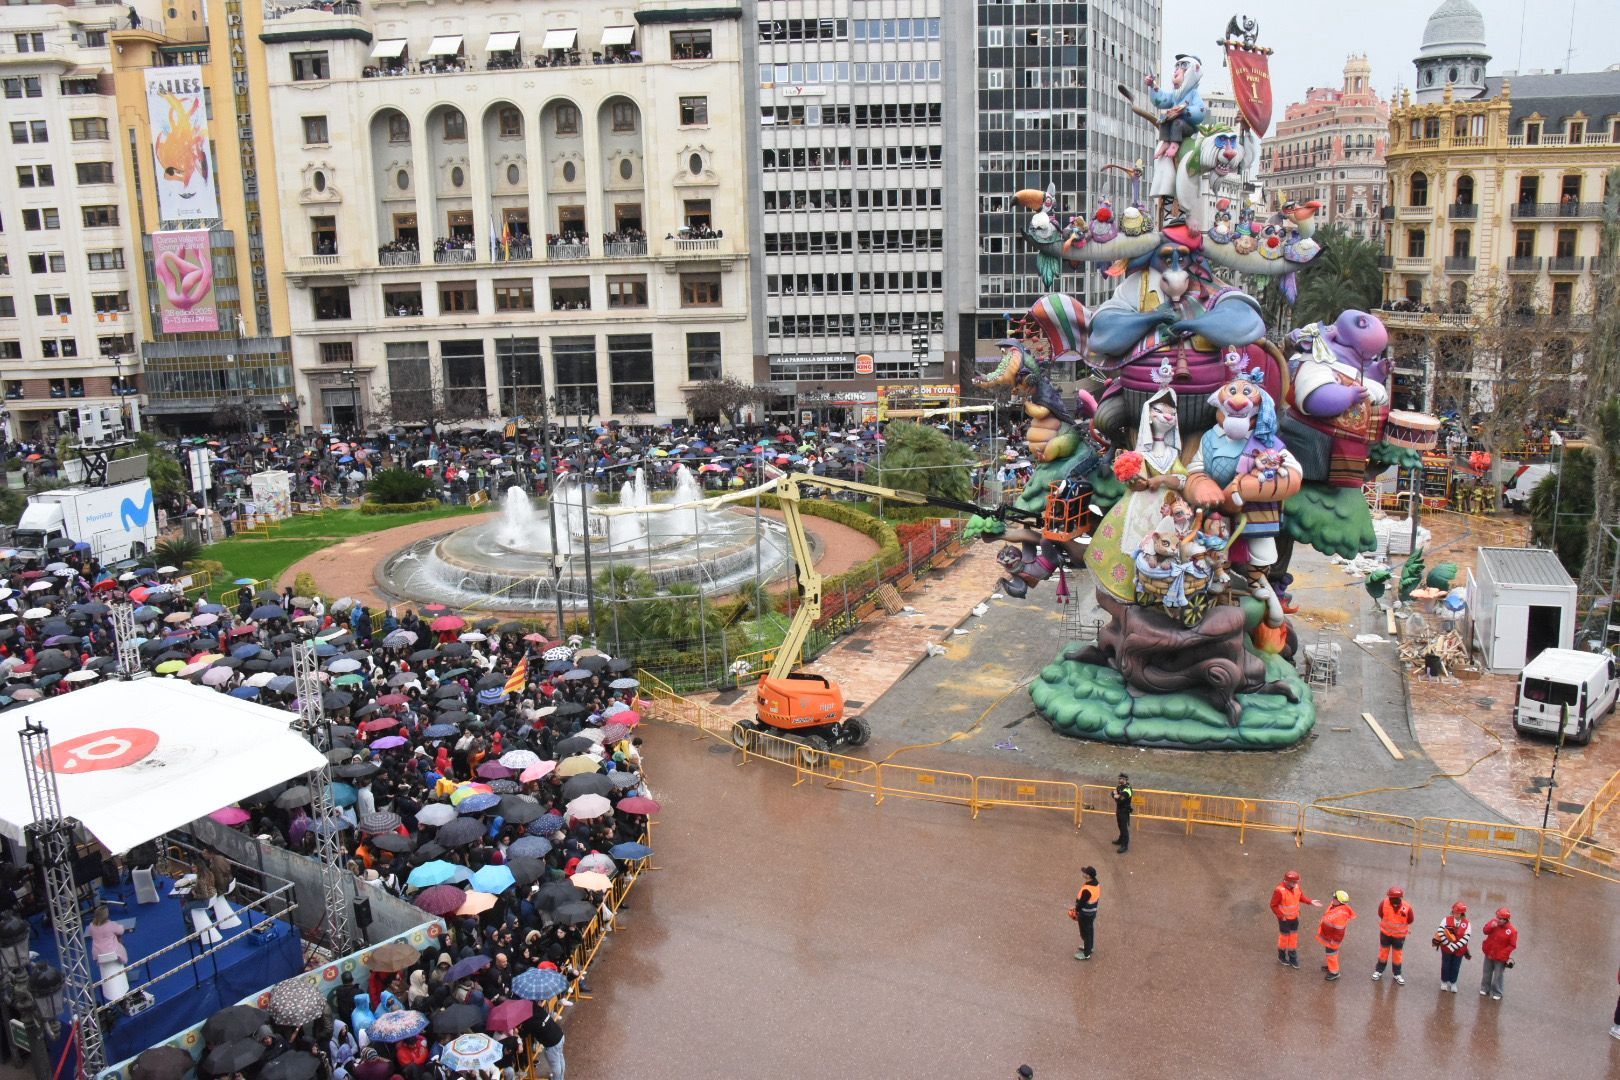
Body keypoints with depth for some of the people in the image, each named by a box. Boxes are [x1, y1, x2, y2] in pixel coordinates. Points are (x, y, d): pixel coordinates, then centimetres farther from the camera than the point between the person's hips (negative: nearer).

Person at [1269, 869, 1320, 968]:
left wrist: (1311, 902, -9)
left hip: (1294, 917, 5)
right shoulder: (1279, 891, -32)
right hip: (1284, 918, -5)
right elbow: (1273, 905, -20)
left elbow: (1301, 897, 5)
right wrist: (1281, 916, -24)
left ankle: (1292, 957, 37)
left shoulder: (1297, 886, -14)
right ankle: (1282, 956, 39)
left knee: (1293, 936, 17)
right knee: (1284, 936, 14)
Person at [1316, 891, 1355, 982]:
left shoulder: (1340, 913, -35)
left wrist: (1334, 940, -19)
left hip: (1332, 939, -9)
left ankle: (1334, 973, 24)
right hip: (1327, 936, 9)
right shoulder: (1334, 905, -7)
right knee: (1330, 953, 28)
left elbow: (1339, 930, -28)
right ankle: (1330, 965, 48)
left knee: (1331, 954, 8)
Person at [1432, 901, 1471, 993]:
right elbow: (1440, 933, -15)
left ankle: (1453, 983, 32)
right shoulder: (1446, 920, -10)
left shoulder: (1467, 923, -9)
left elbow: (1466, 938, -14)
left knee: (1455, 967, 13)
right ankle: (1444, 982, 31)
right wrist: (1449, 944, -19)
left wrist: (1454, 946, -19)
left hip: (1459, 950, 0)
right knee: (1445, 965, 13)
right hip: (1446, 948, 0)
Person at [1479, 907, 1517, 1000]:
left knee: (1498, 976, 4)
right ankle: (1485, 988, 35)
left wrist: (1502, 953, -16)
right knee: (1486, 972, 18)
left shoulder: (1512, 930, -19)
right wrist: (1491, 926, -25)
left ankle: (1497, 993, 19)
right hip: (1489, 954, 4)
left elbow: (1512, 945, -13)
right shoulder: (1494, 922, -7)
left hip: (1500, 957, -4)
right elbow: (1485, 931, -6)